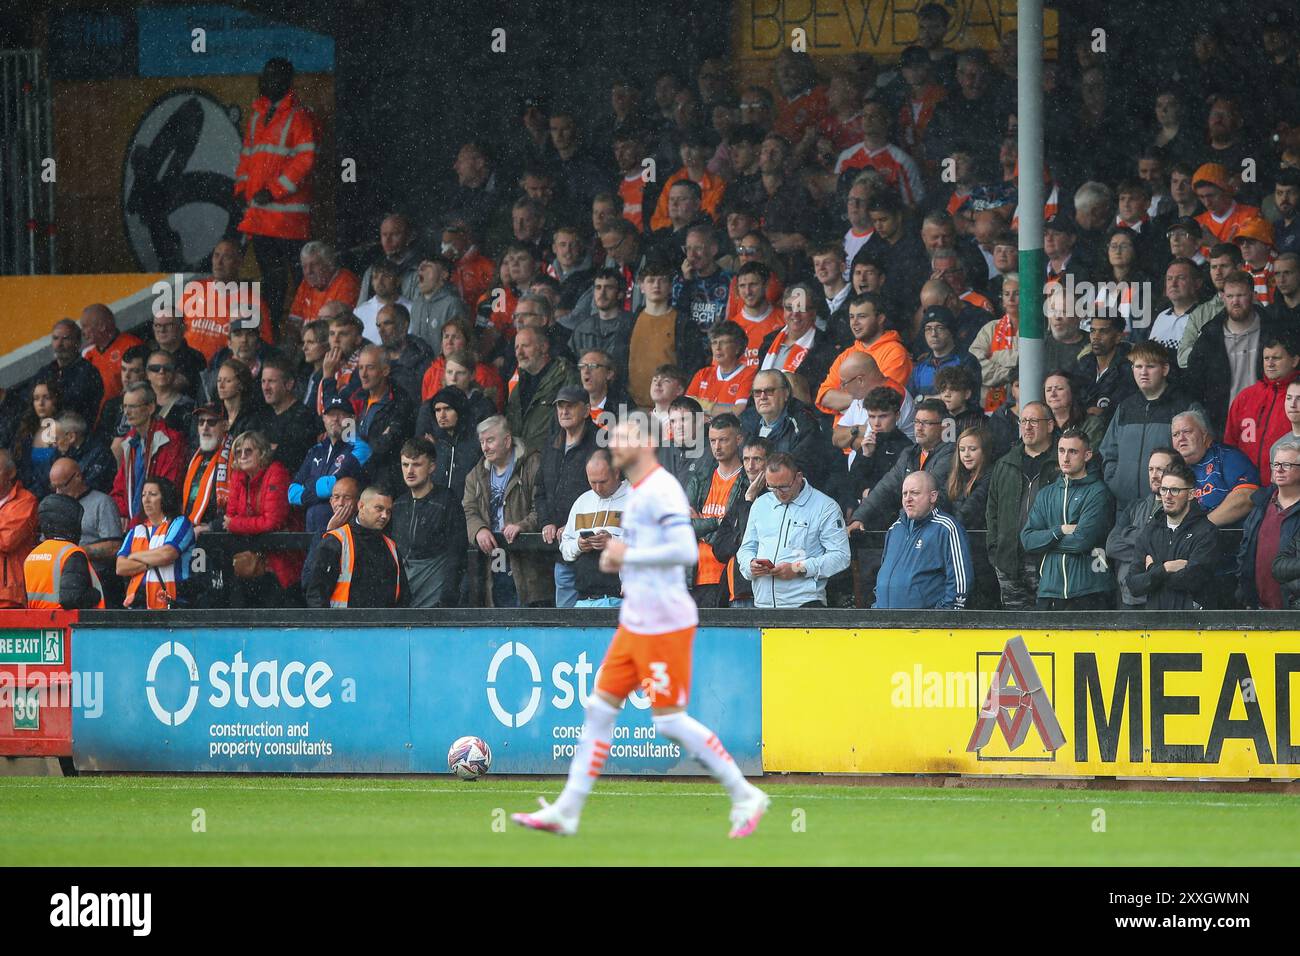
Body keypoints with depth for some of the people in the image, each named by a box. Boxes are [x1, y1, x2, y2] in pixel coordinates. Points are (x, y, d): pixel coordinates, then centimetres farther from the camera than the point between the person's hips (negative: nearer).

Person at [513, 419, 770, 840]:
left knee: (670, 721, -6)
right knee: (599, 710, 7)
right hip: (634, 625, 10)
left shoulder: (661, 490, -15)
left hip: (664, 626, -10)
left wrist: (627, 554, -17)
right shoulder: (639, 493, 15)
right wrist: (616, 559, 9)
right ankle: (566, 812, 9)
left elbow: (685, 551, -26)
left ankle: (745, 797, 5)